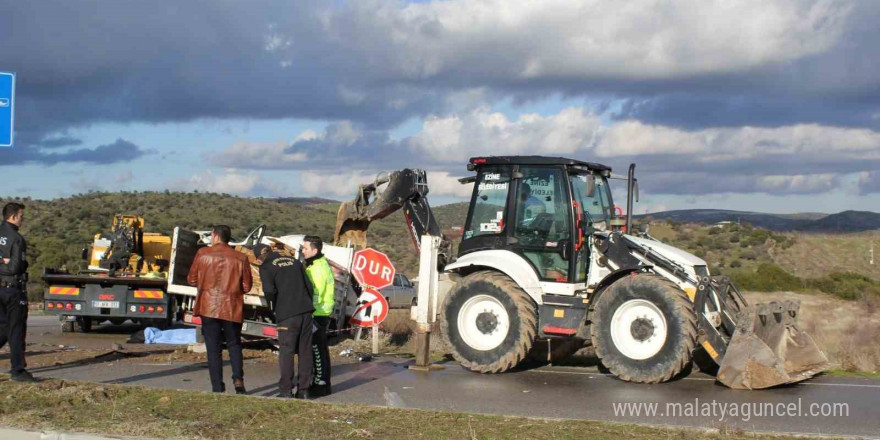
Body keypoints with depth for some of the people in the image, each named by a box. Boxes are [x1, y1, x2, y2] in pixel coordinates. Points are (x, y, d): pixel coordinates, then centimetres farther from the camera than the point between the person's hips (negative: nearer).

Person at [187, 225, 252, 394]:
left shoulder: (203, 254, -3)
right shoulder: (240, 258, 0)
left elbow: (192, 280, 4)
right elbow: (246, 286, 2)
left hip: (209, 307, -1)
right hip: (232, 308, 1)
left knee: (213, 348, 5)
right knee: (234, 344, 16)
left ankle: (217, 387, 2)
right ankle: (238, 379, -2)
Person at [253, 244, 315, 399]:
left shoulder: (266, 268, 1)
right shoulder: (295, 262, 16)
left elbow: (270, 291, -13)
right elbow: (309, 286, 13)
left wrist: (274, 308, 5)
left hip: (287, 315, -5)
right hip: (305, 311, 5)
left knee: (286, 352, 2)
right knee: (305, 351, 9)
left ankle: (286, 390, 1)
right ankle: (304, 390, 12)